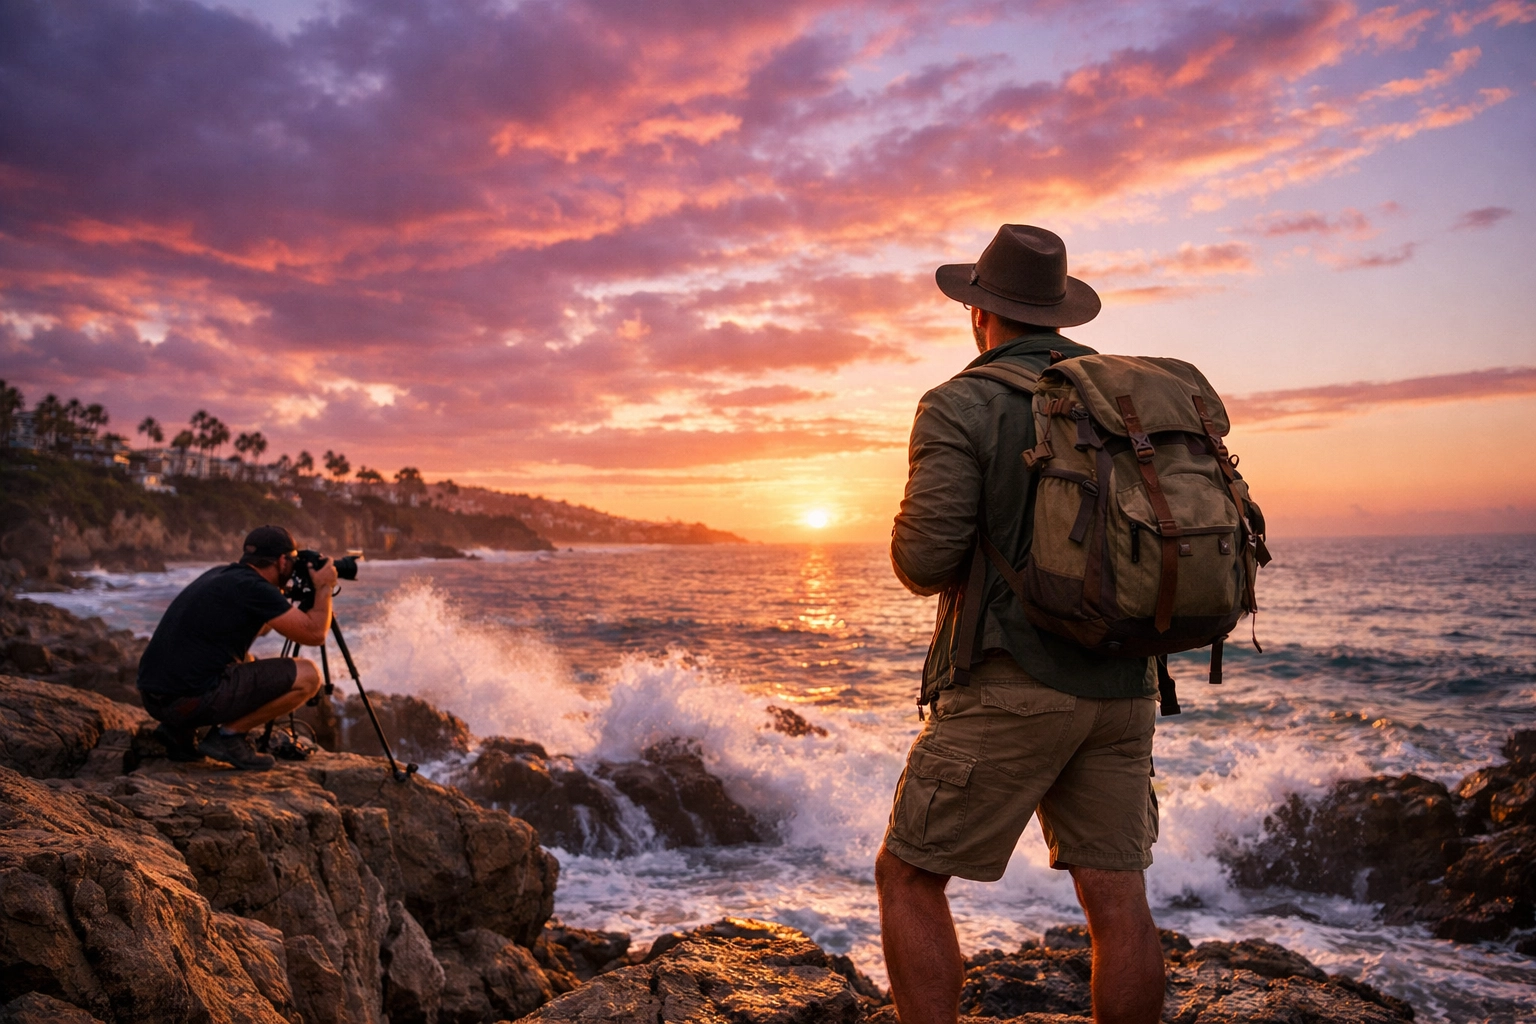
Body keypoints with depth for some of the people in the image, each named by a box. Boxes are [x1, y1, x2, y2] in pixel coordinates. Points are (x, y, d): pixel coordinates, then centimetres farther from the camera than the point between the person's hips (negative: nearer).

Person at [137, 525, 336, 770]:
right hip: (190, 700, -9)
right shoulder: (253, 588, -11)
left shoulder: (220, 575, 16)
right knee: (307, 675, -6)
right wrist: (323, 588, 7)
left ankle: (180, 732, 18)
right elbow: (314, 634, -7)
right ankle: (229, 735, -3)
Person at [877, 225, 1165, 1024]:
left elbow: (925, 558, -18)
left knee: (908, 881, 6)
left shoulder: (961, 404, -8)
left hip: (1011, 685, -6)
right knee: (1117, 898, 10)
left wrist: (926, 566, 5)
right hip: (1121, 686, 7)